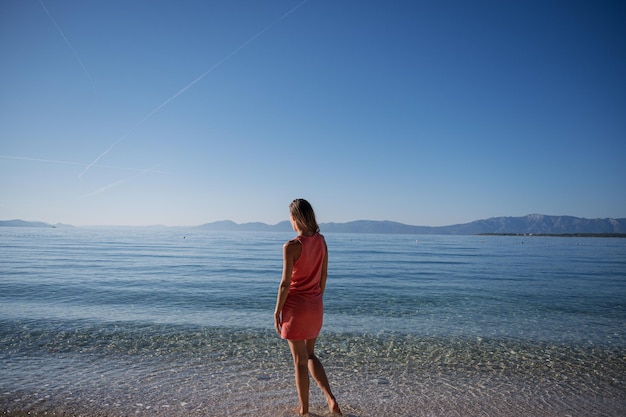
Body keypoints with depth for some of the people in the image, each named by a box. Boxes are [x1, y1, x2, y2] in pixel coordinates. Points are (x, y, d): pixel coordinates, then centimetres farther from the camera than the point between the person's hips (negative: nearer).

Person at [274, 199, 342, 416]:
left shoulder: (291, 246, -19)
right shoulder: (321, 241, 0)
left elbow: (285, 283, -18)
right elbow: (324, 275, 8)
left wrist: (277, 311, -6)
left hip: (296, 307, -6)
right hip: (315, 306, 6)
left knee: (300, 361, 10)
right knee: (310, 355, 23)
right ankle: (331, 399, 13)